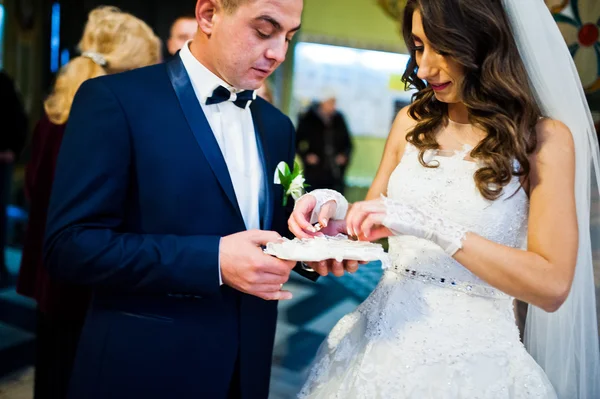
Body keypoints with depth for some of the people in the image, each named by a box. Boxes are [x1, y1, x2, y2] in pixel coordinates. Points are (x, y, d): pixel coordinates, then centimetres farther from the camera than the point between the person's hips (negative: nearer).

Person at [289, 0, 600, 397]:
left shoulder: (543, 138, -10)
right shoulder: (413, 122, 1)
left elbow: (552, 285, -16)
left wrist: (432, 226, -24)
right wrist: (332, 208, -11)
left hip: (470, 357, -4)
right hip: (381, 339, 4)